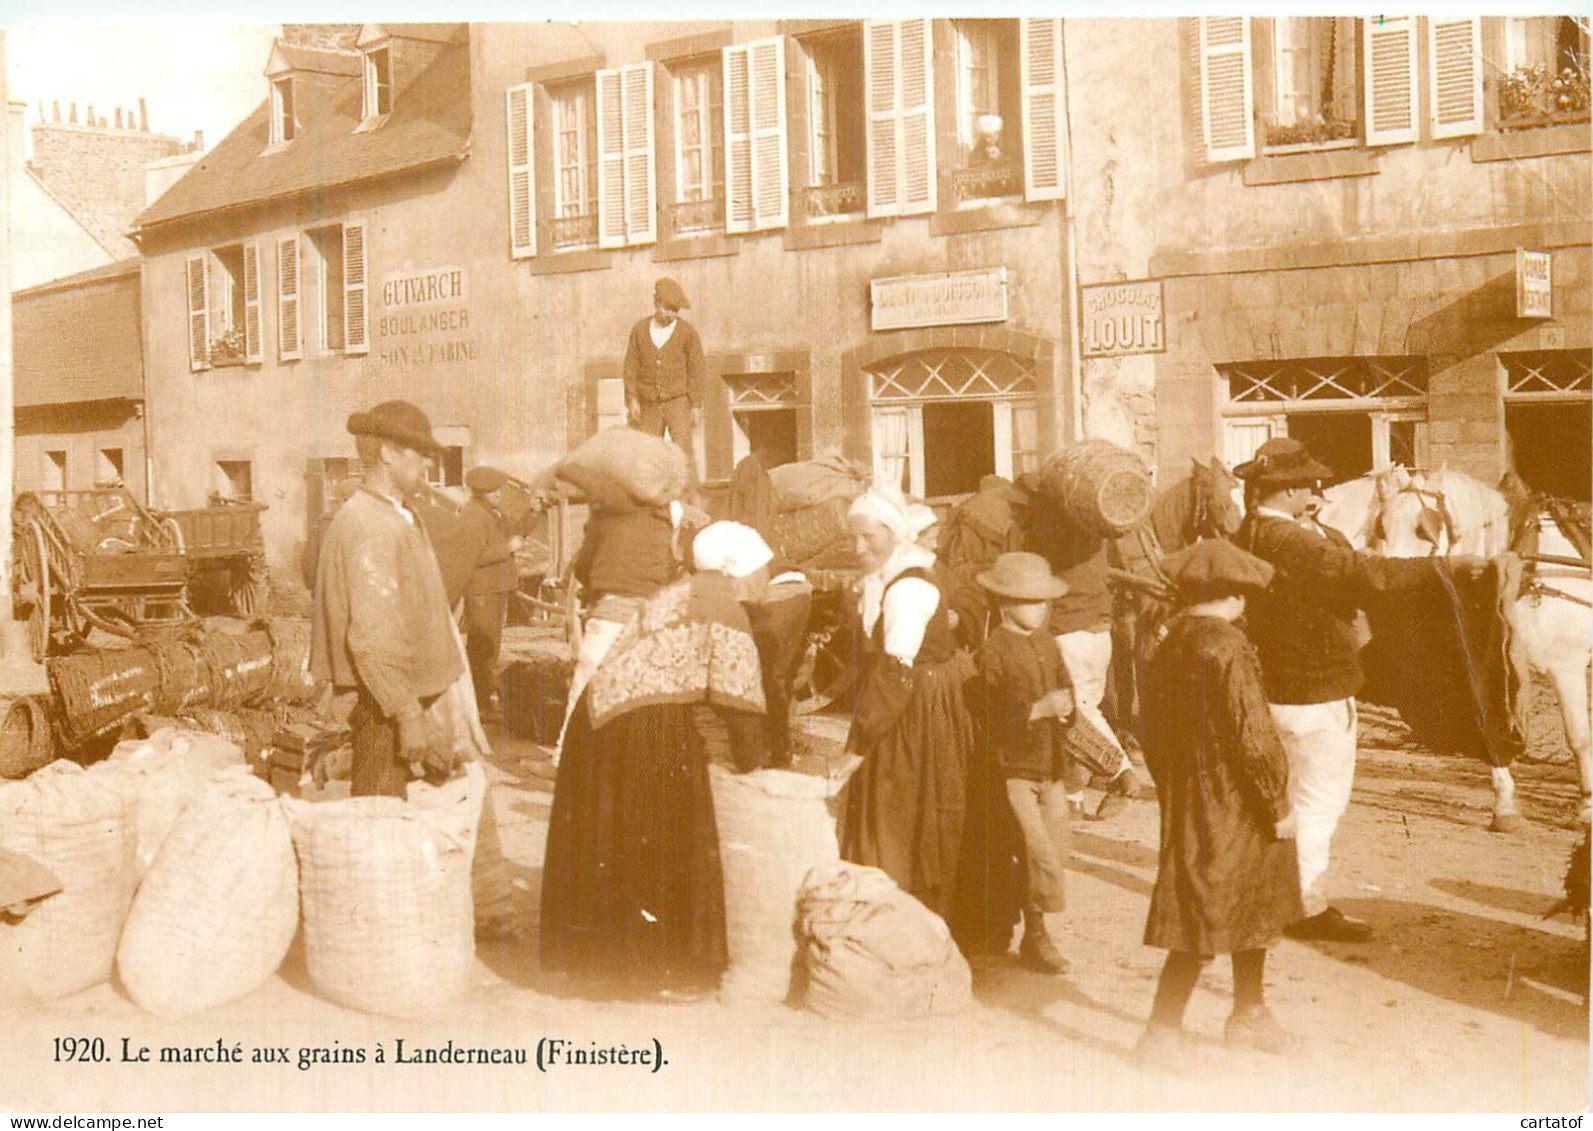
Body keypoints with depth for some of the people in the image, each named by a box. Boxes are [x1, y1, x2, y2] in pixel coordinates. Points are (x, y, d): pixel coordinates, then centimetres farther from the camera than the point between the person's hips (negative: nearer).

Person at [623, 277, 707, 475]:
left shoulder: (688, 332, 1)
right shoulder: (639, 330, 7)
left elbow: (697, 370, 3)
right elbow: (631, 366, 9)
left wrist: (696, 406, -1)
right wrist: (632, 399, 1)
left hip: (678, 401, -2)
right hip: (648, 404, 2)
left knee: (683, 451, -10)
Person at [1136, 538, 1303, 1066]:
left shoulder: (1168, 647, 5)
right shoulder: (1227, 646, -19)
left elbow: (1154, 735, 10)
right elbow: (1252, 731, -21)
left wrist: (1173, 794, 19)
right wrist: (1279, 802, -12)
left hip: (1185, 799, 9)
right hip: (1232, 804, -9)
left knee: (1254, 908, 22)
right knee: (1206, 920, -1)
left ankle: (1249, 1014, 36)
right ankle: (1163, 1032, 3)